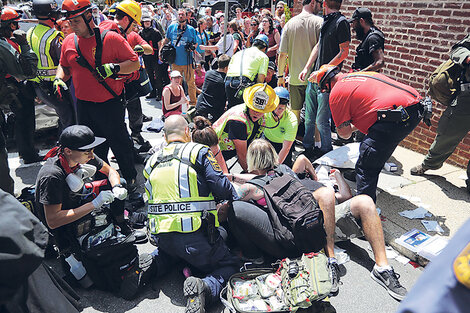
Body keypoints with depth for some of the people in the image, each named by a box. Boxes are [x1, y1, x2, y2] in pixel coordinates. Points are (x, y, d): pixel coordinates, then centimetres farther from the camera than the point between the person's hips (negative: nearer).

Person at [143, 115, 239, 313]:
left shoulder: (151, 162, 14)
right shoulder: (198, 151, -3)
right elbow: (221, 187, -11)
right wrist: (236, 198, 9)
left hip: (161, 235, 6)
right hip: (195, 235, -5)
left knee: (169, 253, 38)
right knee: (229, 266, 11)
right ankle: (205, 288, -19)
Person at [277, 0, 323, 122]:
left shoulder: (289, 23, 4)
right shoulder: (319, 22, -7)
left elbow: (282, 54, 2)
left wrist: (280, 76, 10)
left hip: (294, 78, 3)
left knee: (294, 113, 12)